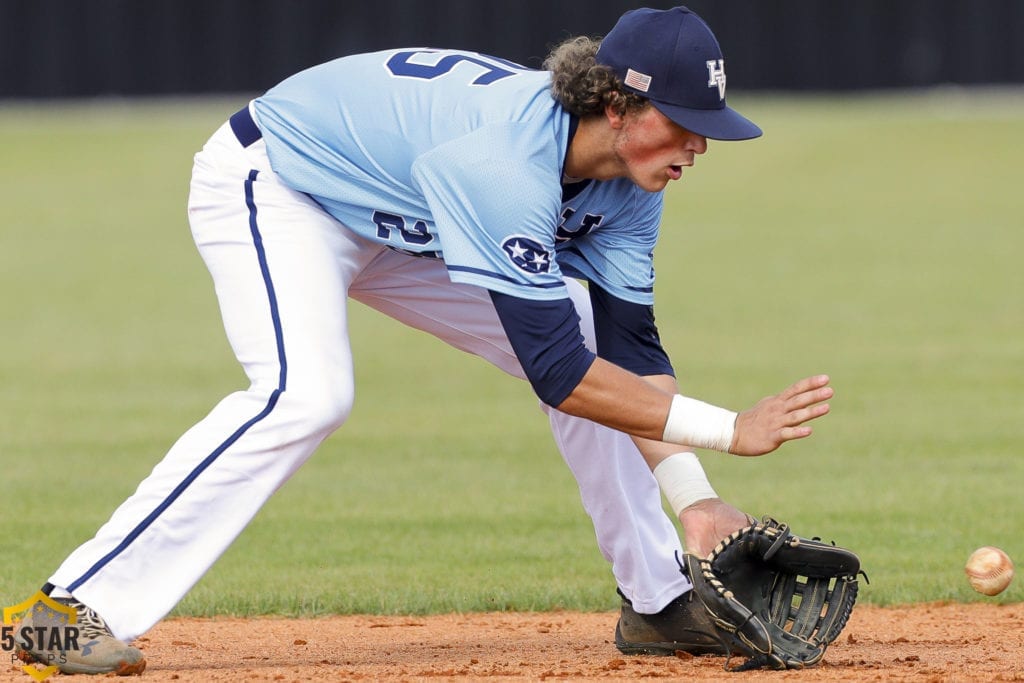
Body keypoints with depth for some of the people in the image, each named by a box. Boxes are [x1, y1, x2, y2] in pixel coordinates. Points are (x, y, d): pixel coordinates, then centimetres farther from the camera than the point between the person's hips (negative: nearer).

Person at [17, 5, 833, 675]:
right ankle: (78, 610, -31)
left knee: (603, 366, -1)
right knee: (307, 396, -33)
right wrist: (727, 429, -40)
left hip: (392, 223, 8)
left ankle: (659, 602, 10)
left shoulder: (626, 184, -14)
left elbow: (630, 346, -10)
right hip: (270, 187, -8)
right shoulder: (507, 160, -40)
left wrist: (694, 498, -21)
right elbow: (557, 371, -40)